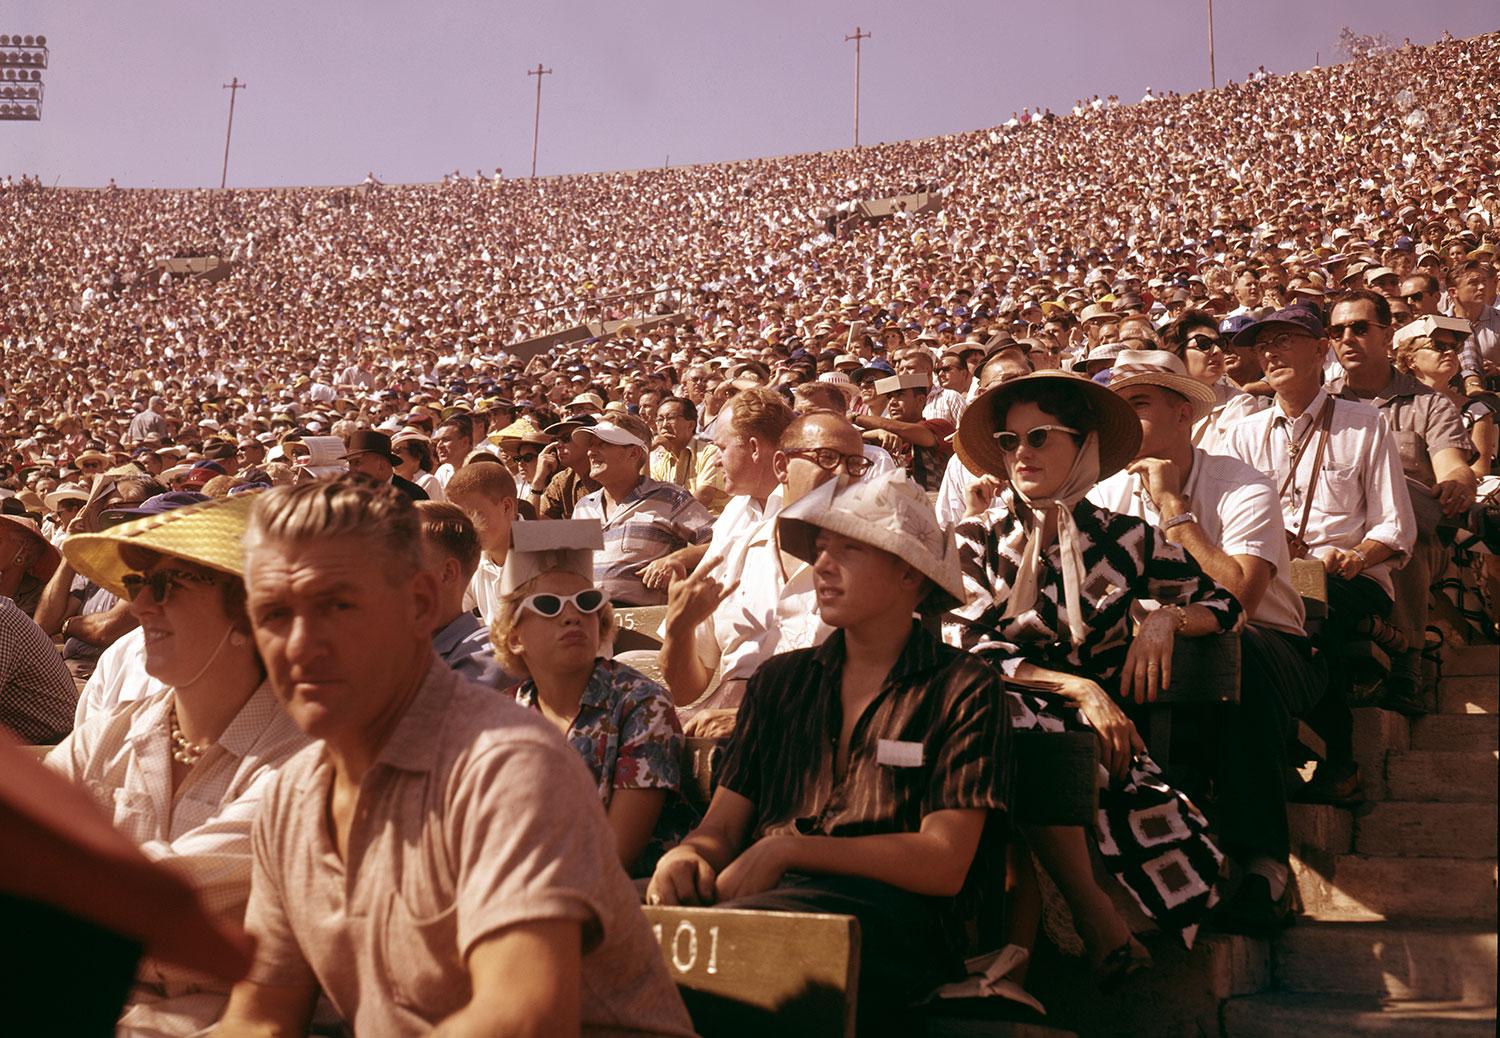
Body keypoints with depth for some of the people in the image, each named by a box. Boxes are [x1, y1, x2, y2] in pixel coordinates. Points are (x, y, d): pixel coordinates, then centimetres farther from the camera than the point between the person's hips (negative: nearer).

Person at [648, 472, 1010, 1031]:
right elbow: (723, 825, 17)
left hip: (890, 910, -4)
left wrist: (789, 848, -12)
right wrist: (688, 857, -9)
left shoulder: (963, 688, 6)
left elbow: (943, 865, -4)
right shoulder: (779, 680, 22)